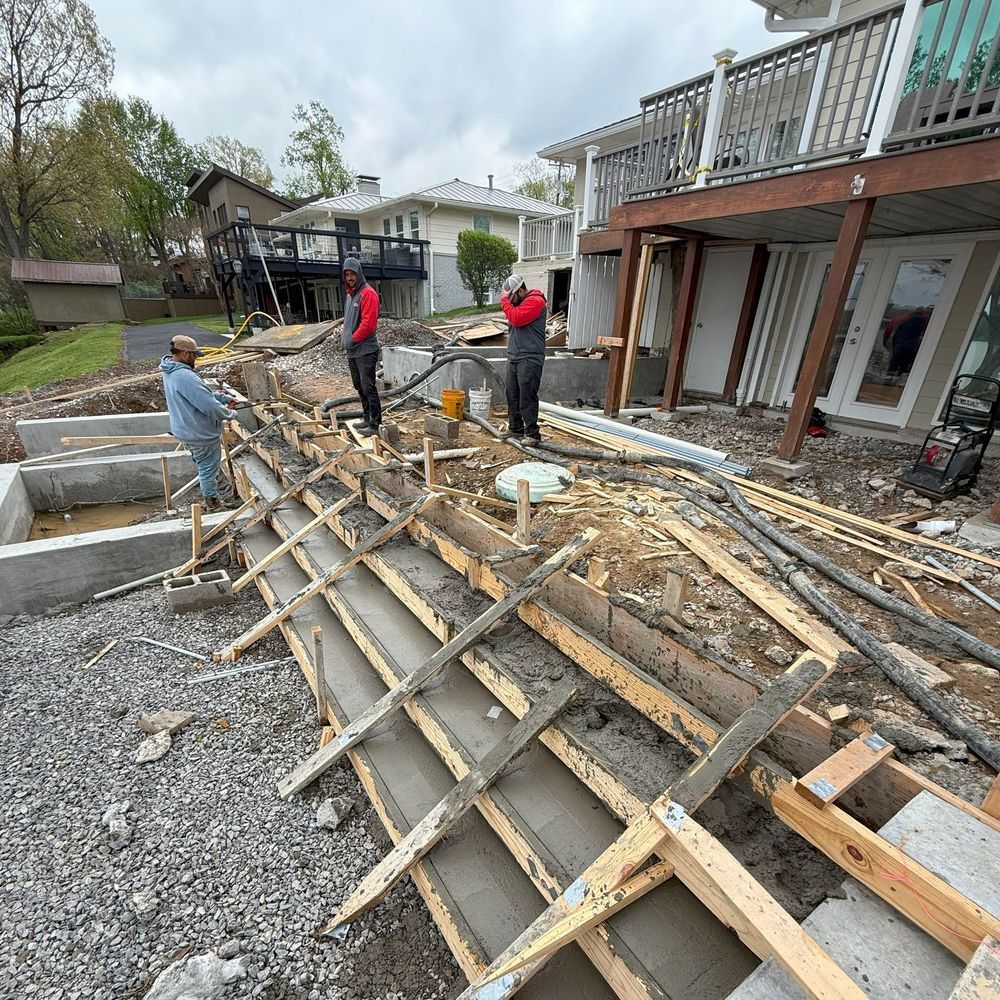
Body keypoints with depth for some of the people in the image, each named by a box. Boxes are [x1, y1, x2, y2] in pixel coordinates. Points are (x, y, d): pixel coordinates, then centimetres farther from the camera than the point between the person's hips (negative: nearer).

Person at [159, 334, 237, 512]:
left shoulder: (171, 372, 4)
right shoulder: (185, 376, -29)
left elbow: (203, 394, 12)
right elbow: (211, 406, -29)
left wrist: (225, 398, 5)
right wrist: (230, 413, -11)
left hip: (185, 430, 10)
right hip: (202, 434, -10)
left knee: (204, 467, 25)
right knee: (208, 469, 9)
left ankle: (210, 498, 40)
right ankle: (213, 503, 25)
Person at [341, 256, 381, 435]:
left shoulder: (367, 293, -11)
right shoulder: (349, 294, 17)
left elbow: (368, 324, -19)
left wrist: (352, 339, -12)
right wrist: (344, 336, 10)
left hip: (365, 350, -9)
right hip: (352, 350, 9)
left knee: (368, 387, -10)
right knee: (359, 387, 13)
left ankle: (375, 424, -6)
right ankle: (367, 419, 23)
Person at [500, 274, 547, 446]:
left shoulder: (535, 301, -9)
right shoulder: (519, 302, 21)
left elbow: (516, 318, -20)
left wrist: (505, 300, -11)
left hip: (529, 359, -10)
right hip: (514, 357, 10)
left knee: (527, 397, -10)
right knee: (512, 395, 12)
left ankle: (532, 435, -5)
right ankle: (515, 428, 23)